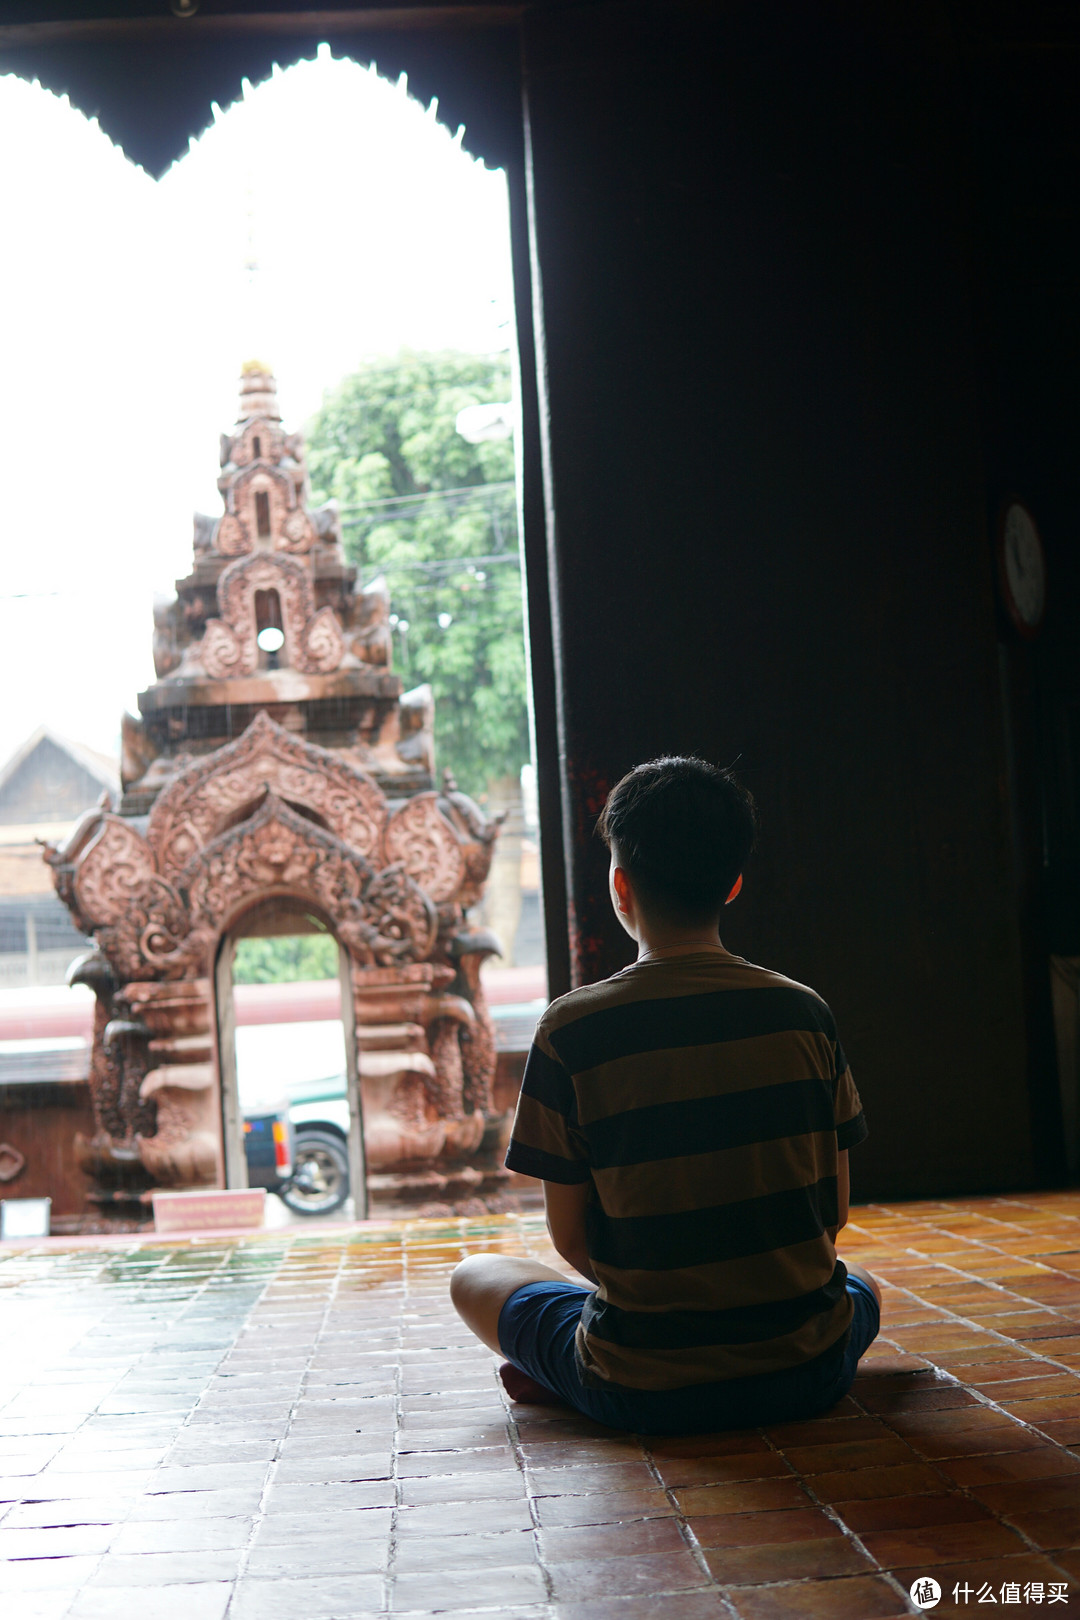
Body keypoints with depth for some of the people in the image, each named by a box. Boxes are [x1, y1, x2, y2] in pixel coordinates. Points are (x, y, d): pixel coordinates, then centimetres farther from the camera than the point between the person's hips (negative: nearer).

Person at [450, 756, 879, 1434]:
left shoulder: (572, 1030, -12)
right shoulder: (804, 1013, -5)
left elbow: (571, 1237, -4)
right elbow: (835, 1211, 4)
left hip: (642, 1396, -1)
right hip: (807, 1376, 1)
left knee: (474, 1276, 26)